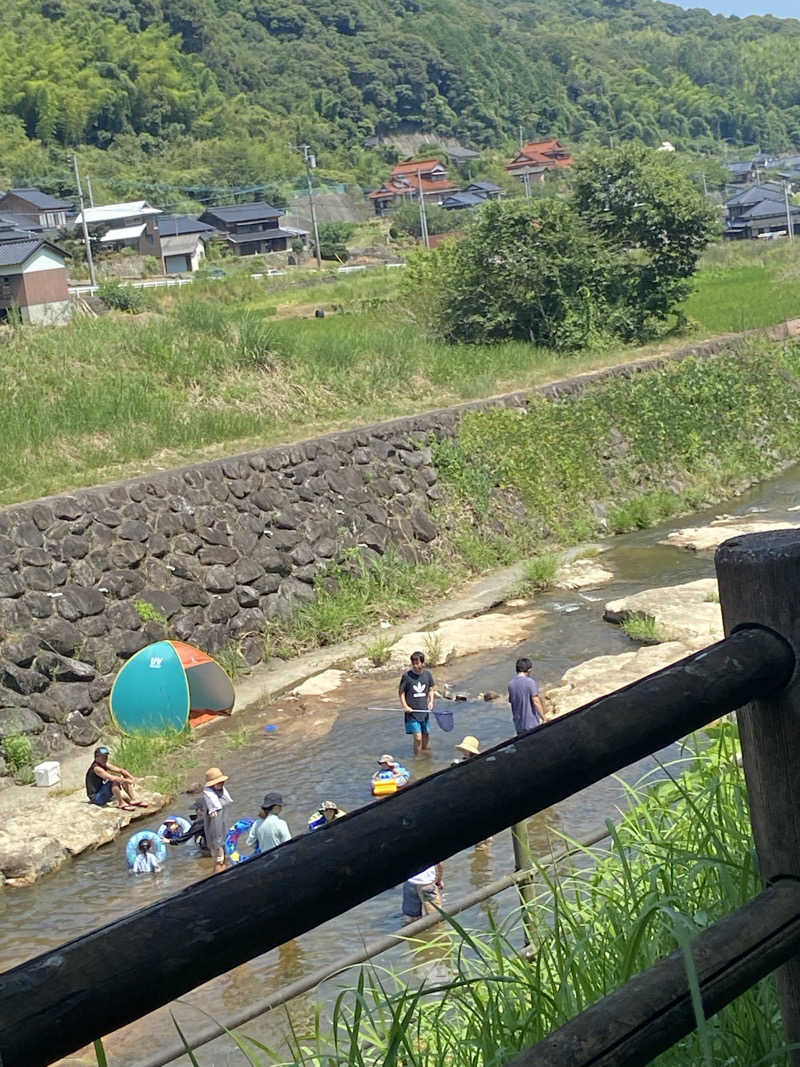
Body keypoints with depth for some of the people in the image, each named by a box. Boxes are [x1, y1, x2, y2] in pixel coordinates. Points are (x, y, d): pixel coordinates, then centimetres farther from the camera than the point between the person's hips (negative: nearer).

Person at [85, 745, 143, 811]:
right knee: (115, 782, -31)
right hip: (95, 797, -9)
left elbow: (121, 770, 4)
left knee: (125, 777, 3)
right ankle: (122, 804, -24)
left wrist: (132, 778, -11)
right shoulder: (96, 768, -24)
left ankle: (133, 800, -3)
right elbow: (112, 778, -34)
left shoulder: (105, 765, 3)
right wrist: (127, 781, -29)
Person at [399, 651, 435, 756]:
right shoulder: (407, 676, -10)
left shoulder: (427, 674, 2)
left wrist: (431, 701, -2)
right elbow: (401, 692, -2)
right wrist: (405, 706, -12)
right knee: (417, 737, -10)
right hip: (412, 712, -4)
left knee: (426, 735, 14)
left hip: (424, 711, 4)